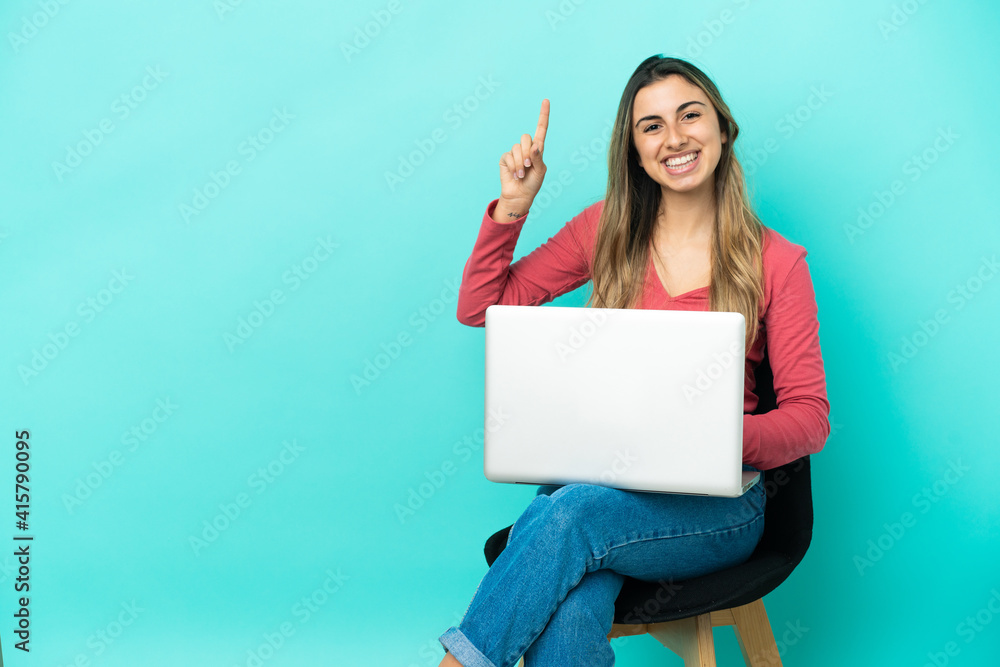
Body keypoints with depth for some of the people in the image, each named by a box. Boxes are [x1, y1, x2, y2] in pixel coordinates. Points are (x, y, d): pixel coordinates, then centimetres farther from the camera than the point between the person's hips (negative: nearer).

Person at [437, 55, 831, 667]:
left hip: (715, 505, -1)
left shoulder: (776, 261, 1)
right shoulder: (608, 228, 8)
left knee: (567, 514, -34)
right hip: (595, 475, 2)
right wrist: (512, 206, -3)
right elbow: (481, 308, 9)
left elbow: (810, 417, -1)